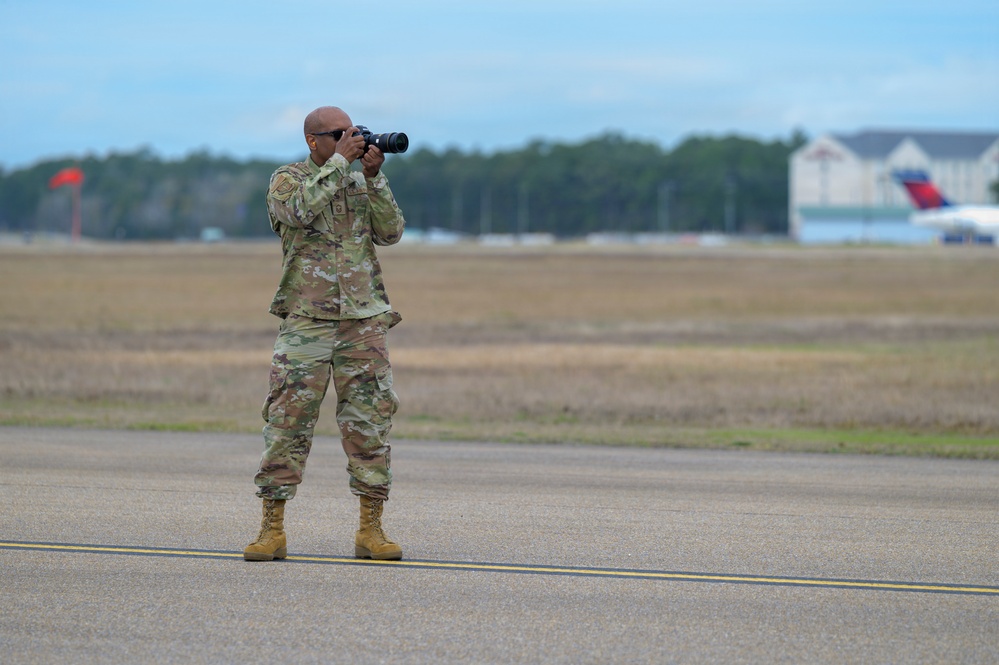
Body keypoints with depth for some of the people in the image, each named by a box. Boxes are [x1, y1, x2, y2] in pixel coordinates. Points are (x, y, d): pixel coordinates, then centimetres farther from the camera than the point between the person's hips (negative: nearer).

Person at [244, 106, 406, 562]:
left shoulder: (362, 182, 14)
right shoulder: (287, 180, 3)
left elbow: (391, 232, 2)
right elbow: (302, 209, -19)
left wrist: (374, 177, -6)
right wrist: (340, 161, -15)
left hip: (363, 320, 3)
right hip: (306, 321, -3)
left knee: (369, 423, 1)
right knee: (288, 422, -5)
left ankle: (371, 531, 6)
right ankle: (272, 531, 0)